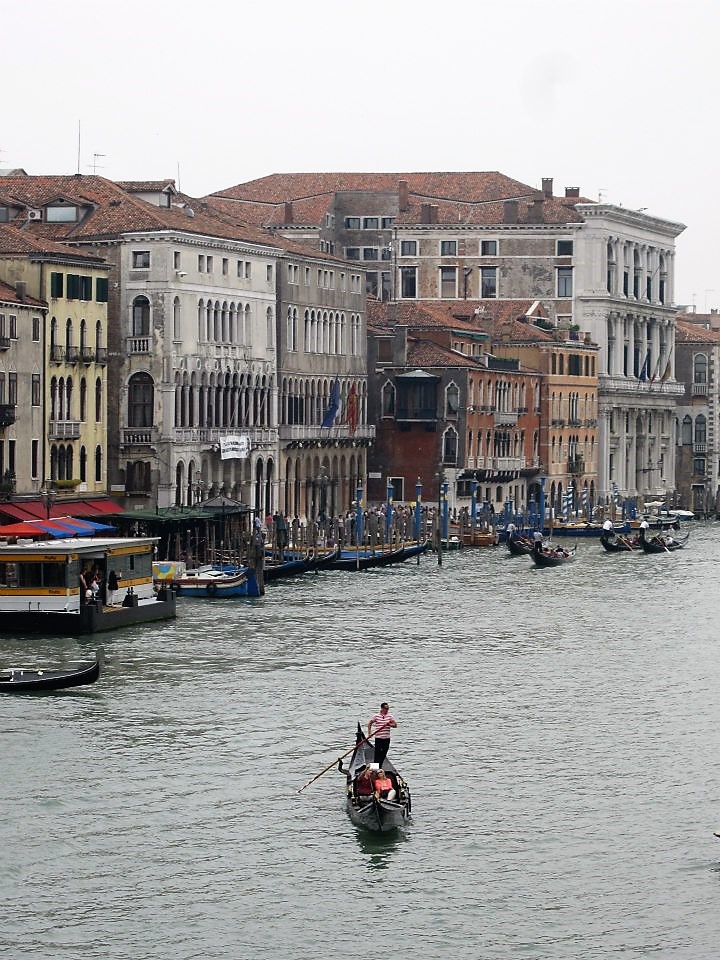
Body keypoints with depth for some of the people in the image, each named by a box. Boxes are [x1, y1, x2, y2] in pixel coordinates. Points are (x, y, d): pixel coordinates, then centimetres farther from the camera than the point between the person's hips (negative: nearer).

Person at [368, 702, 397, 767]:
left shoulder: (390, 716, 4)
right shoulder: (376, 716, 0)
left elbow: (395, 724, 0)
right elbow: (370, 724, 10)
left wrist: (390, 724, -20)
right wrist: (369, 732, 2)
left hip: (386, 738, 3)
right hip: (378, 738, -3)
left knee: (383, 754, 7)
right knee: (377, 753, -7)